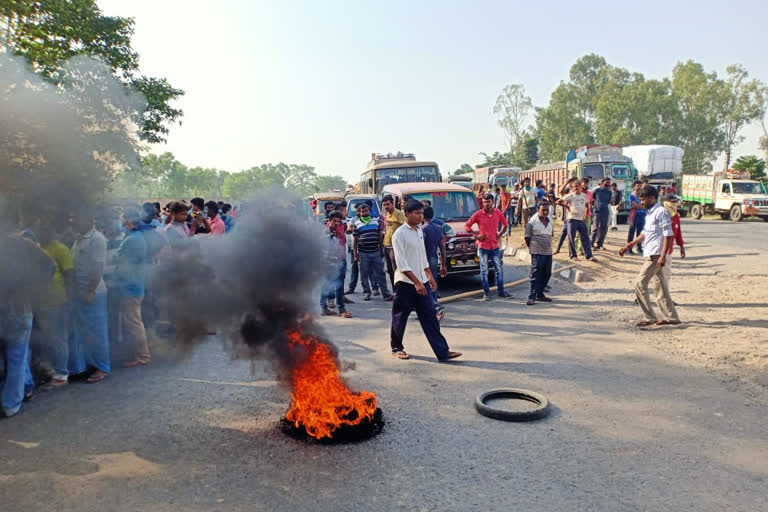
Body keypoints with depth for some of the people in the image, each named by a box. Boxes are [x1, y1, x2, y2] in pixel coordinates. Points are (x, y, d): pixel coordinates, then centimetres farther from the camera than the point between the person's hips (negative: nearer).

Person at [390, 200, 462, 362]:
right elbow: (401, 263, -18)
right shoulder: (399, 234, -13)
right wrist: (416, 282, -22)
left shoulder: (419, 230, 11)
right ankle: (397, 347, 27)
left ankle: (442, 351, 2)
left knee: (430, 316, 3)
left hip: (421, 281, 7)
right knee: (400, 318, 8)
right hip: (405, 283, -6)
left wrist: (430, 276, 17)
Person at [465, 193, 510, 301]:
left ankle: (501, 291, 20)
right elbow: (467, 225, 0)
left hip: (495, 246, 3)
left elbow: (504, 223, 19)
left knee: (499, 269, 8)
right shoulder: (478, 214, -7)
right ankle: (486, 293, 11)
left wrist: (500, 233, 7)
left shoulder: (498, 213, 1)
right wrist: (475, 235, -7)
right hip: (483, 246, -3)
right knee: (484, 271, 3)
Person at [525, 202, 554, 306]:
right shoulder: (532, 222, -10)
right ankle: (532, 297, -9)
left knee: (547, 274, 11)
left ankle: (540, 294, 24)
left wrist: (548, 245, 16)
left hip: (548, 252, 7)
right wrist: (532, 248, 1)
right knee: (535, 275, -9)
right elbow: (527, 237, -5)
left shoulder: (550, 221, 10)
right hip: (537, 253, -7)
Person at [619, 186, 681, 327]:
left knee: (640, 284, -8)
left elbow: (668, 235, -17)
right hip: (650, 255, 9)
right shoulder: (649, 213, 17)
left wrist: (663, 256, -22)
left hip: (655, 255, -9)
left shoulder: (661, 212, -12)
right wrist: (628, 246, 23)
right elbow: (645, 233, 25)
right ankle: (671, 317, 20)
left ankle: (649, 317, -2)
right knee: (660, 286, 12)